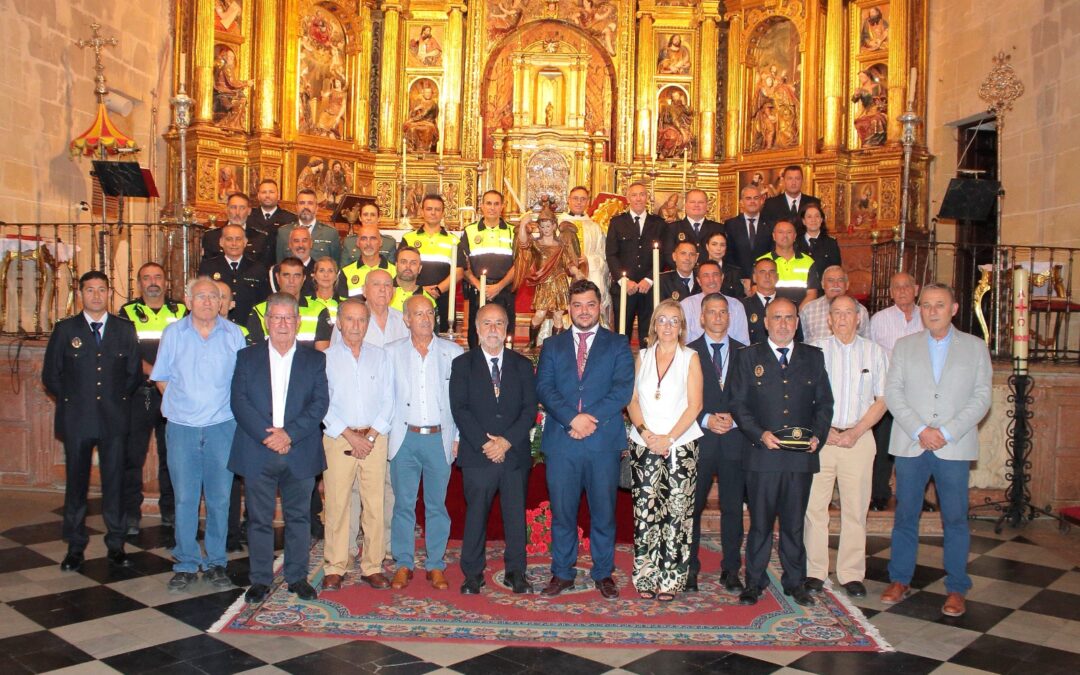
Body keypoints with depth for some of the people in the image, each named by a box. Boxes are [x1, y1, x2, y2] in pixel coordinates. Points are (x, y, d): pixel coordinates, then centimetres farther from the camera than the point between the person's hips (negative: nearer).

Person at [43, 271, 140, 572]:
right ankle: (75, 548, 15)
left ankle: (116, 545, 13)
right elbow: (50, 375, 7)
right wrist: (72, 400, 4)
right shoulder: (65, 329, 4)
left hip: (114, 419, 0)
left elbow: (134, 372, 10)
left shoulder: (125, 329, 7)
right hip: (76, 420, 0)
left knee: (114, 482, 4)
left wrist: (118, 398, 4)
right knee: (76, 483, 5)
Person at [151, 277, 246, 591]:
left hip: (222, 426, 0)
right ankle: (186, 564, 14)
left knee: (219, 497, 4)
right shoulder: (173, 333, 5)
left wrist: (232, 409, 1)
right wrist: (179, 404, 3)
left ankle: (215, 562, 17)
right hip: (182, 427, 0)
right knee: (185, 497, 3)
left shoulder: (233, 333, 3)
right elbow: (162, 378, 12)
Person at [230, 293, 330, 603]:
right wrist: (267, 435, -14)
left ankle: (297, 577, 20)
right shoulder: (247, 357, 7)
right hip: (257, 453, 0)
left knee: (298, 518, 8)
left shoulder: (315, 360, 7)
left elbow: (320, 403, -2)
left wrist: (289, 434, -14)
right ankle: (260, 580, 18)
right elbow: (239, 402, -2)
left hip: (300, 453, 0)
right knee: (259, 519, 6)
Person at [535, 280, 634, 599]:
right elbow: (544, 388, 0)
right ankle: (562, 573, 20)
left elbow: (623, 389, -4)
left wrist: (591, 419, -15)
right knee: (562, 512, 7)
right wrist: (572, 418, -15)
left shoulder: (618, 345, 8)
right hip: (561, 442, 1)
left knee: (604, 512, 6)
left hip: (604, 441, -1)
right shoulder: (552, 346, 13)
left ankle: (603, 574, 19)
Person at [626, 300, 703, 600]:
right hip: (644, 445, 2)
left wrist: (668, 438, -11)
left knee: (676, 512, -3)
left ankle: (671, 578, 6)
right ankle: (645, 576, 8)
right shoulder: (642, 356, 12)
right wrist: (645, 432, -8)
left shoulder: (690, 358, 4)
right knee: (645, 511, 0)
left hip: (680, 445, -2)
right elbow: (632, 400, 8)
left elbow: (695, 405, -3)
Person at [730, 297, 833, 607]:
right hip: (762, 454, -2)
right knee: (760, 522, 5)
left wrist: (817, 435, -4)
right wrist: (760, 434, -13)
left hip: (802, 455, 2)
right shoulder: (749, 357, 5)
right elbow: (739, 404, 1)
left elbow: (824, 402, 11)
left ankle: (795, 581, 24)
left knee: (794, 523, 11)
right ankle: (754, 582, 17)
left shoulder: (813, 357, 11)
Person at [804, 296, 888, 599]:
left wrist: (856, 432, -6)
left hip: (859, 437, 1)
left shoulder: (875, 352, 7)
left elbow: (882, 399, 6)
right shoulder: (815, 350, 3)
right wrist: (823, 429, -8)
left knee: (855, 508, 3)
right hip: (819, 436, -1)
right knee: (814, 505, -1)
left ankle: (851, 574, 12)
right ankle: (815, 571, 9)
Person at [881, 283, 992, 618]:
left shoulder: (975, 347, 7)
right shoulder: (904, 346, 9)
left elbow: (981, 397, 0)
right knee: (905, 515, 7)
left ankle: (956, 589, 15)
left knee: (955, 519, 3)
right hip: (910, 445, 1)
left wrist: (947, 432, -11)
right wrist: (920, 430, -11)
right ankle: (900, 580, 20)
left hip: (954, 448, -1)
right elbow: (893, 392, 2)